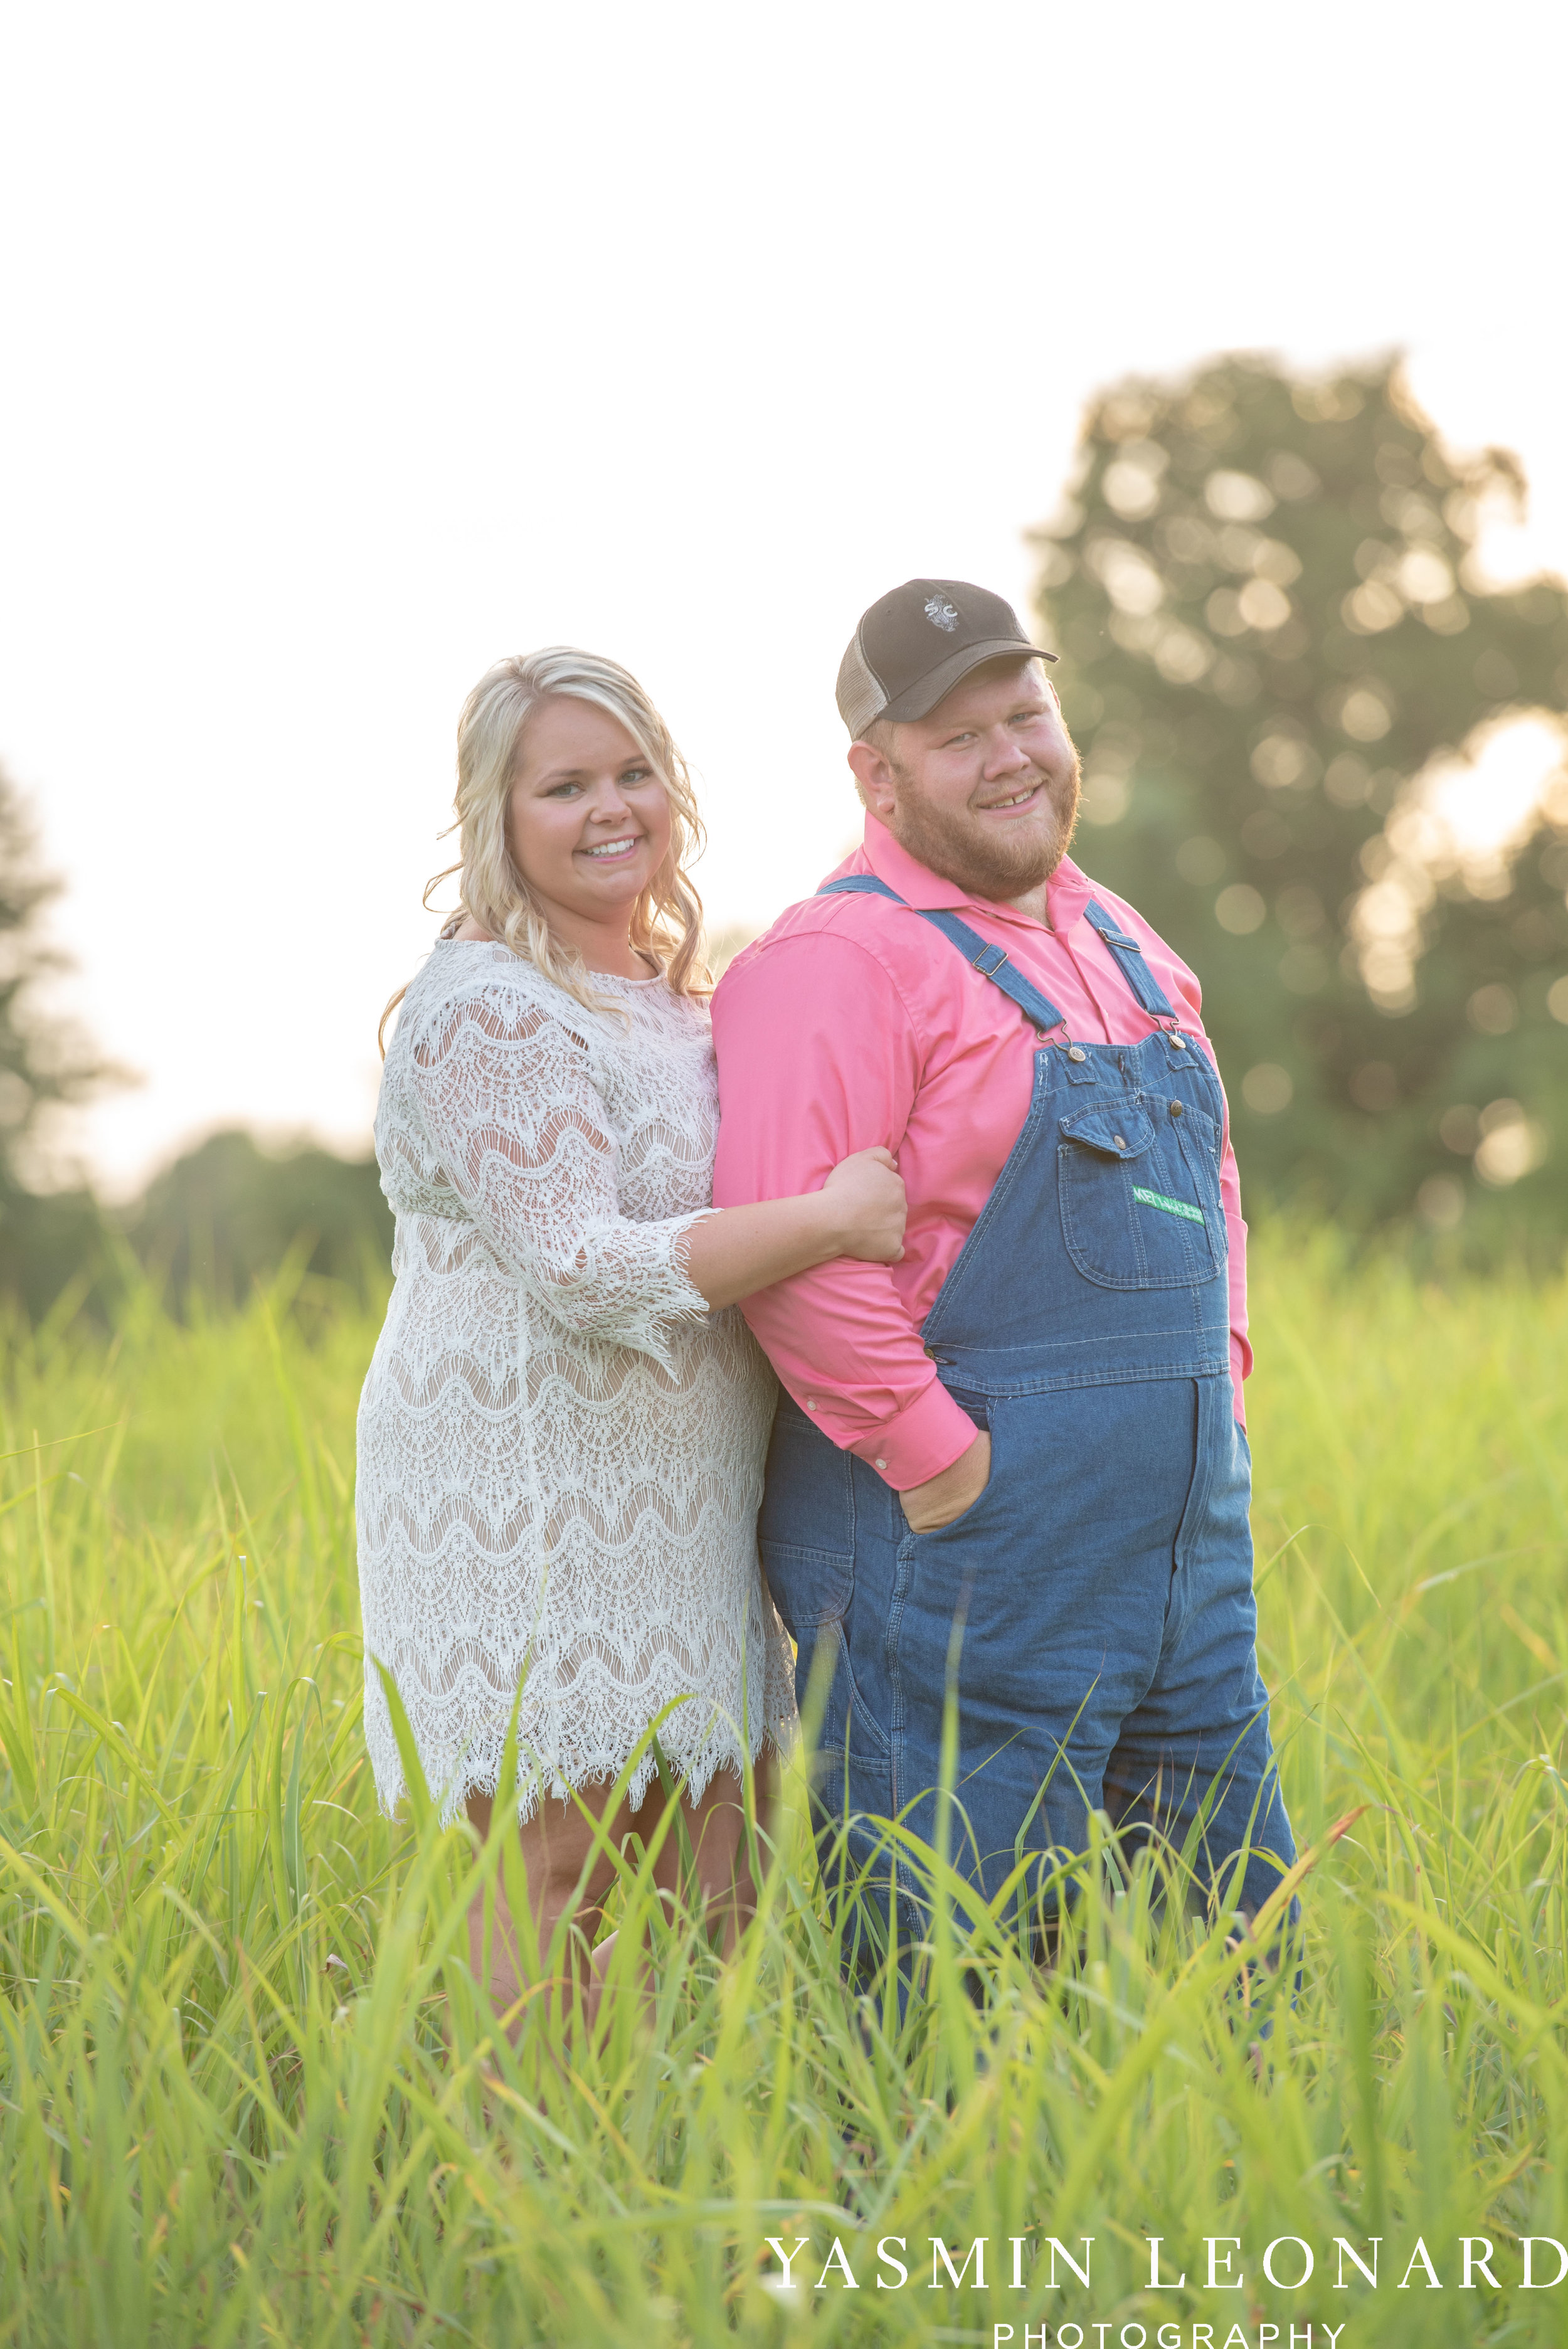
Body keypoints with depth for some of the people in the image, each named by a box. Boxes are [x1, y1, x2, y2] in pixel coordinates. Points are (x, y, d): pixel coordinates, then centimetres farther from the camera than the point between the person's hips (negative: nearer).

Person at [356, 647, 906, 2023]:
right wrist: (830, 1217, -20)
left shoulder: (680, 999, 16)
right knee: (548, 1881, -6)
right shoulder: (487, 1010, -12)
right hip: (530, 1514, -8)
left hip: (678, 1519, 9)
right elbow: (584, 1270, -20)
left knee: (718, 1907, 9)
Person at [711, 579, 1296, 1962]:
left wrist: (1218, 1375, 14)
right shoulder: (841, 960, -12)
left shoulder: (1120, 942, 16)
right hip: (967, 1570, -8)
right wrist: (933, 1455, -20)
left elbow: (1207, 1173, 27)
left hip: (1188, 1552, 8)